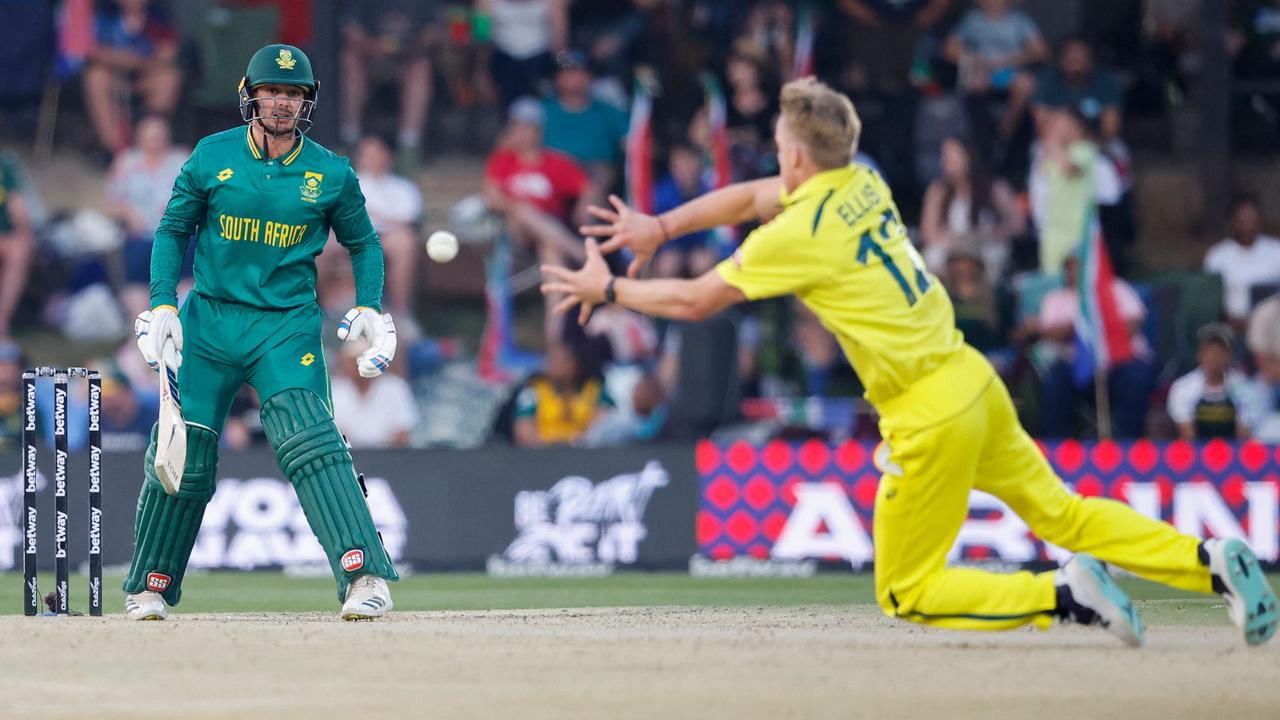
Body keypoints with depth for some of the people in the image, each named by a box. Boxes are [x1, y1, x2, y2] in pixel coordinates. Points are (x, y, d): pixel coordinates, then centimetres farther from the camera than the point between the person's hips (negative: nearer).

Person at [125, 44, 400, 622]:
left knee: (309, 442, -21)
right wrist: (162, 303, -1)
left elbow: (363, 243, 13)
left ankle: (364, 575, -27)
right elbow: (173, 229, 10)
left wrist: (369, 308, -1)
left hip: (287, 327, -2)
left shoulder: (331, 174, 0)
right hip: (209, 321, 2)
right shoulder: (212, 157, 0)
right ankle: (149, 586, 19)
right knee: (182, 456, 1)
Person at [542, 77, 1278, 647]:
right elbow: (750, 197, 22)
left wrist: (608, 290, 7)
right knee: (1059, 510, 16)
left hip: (930, 416, -8)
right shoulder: (863, 184, 7)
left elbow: (694, 301, -6)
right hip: (974, 381, 8)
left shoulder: (799, 235, -15)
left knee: (906, 594, 5)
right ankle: (1211, 559, 2)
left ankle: (1063, 594, -10)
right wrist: (661, 227, 17)